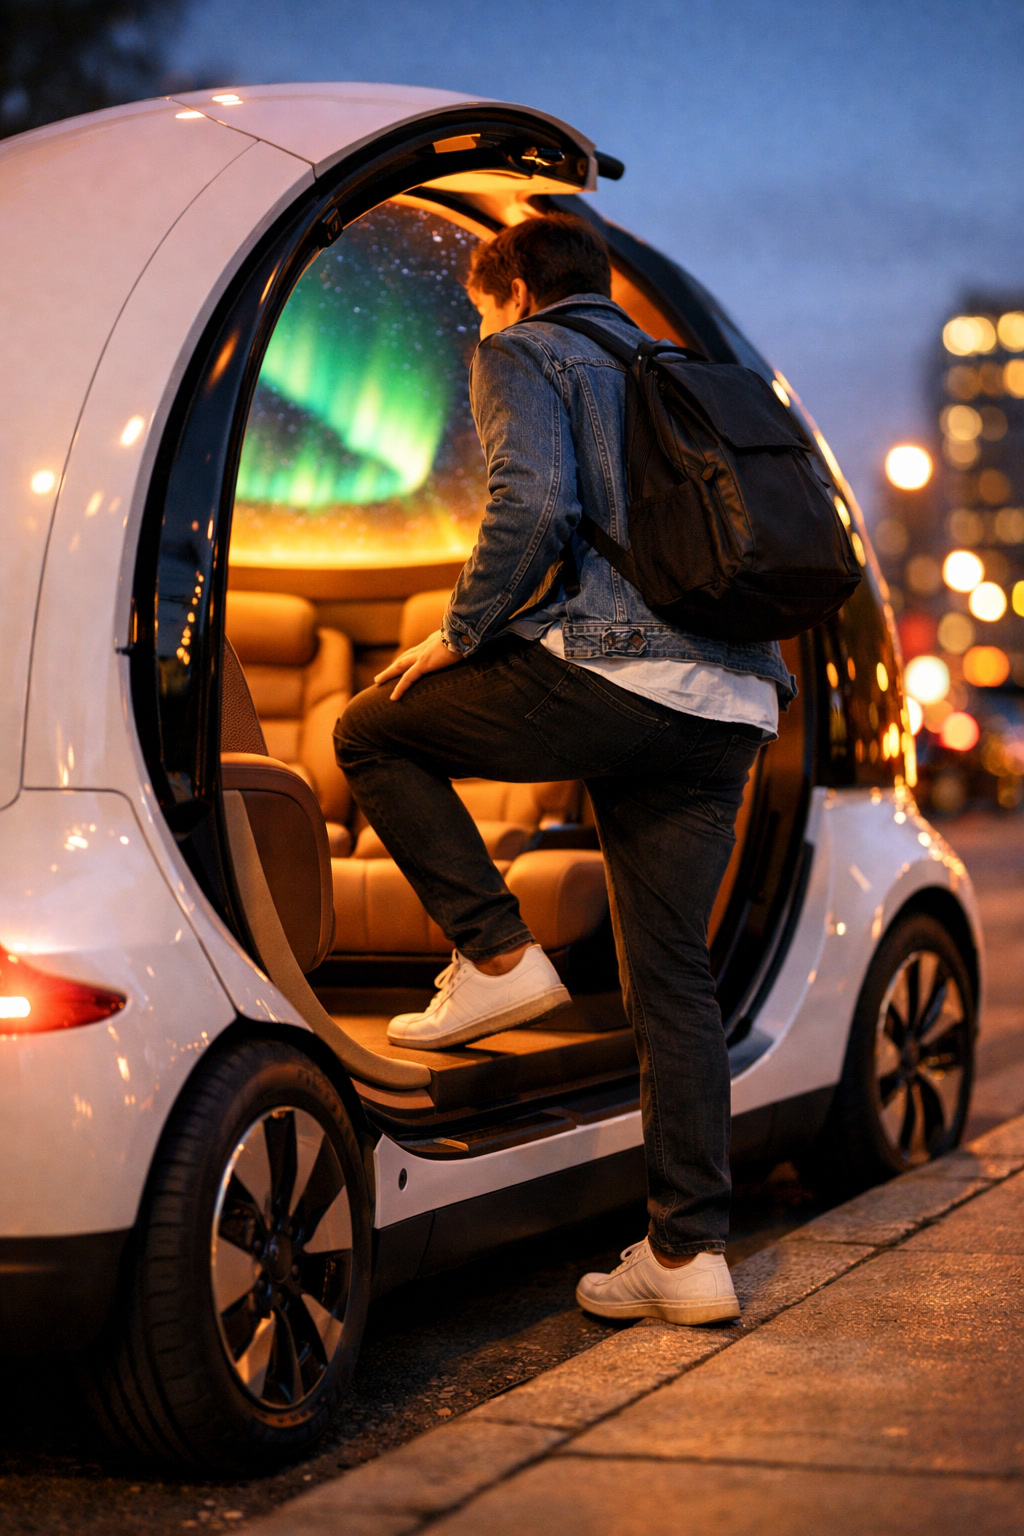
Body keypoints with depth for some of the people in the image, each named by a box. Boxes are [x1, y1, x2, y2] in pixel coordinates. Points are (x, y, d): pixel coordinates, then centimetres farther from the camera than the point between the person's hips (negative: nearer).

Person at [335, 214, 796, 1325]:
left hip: (615, 676, -7)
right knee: (670, 975, 9)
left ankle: (496, 956, 2)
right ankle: (688, 1252, 7)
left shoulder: (523, 354, 9)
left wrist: (461, 631, -1)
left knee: (374, 732, 12)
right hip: (730, 711, 8)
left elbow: (532, 501, -11)